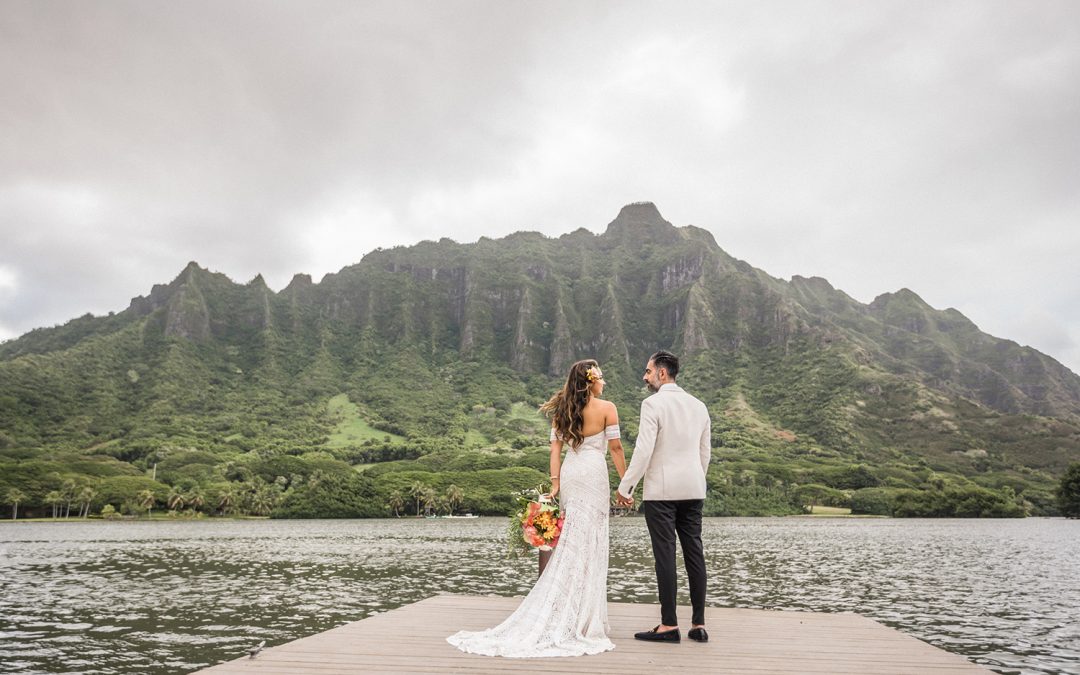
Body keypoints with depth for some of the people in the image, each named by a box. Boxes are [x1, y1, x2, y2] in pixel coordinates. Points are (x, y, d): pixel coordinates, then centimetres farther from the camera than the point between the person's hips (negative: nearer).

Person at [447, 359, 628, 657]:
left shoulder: (562, 410, 11)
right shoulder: (606, 407, -4)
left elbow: (555, 447, 6)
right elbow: (615, 447, -3)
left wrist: (555, 483, 5)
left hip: (569, 473, 5)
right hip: (594, 475, -5)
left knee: (569, 543, 12)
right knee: (588, 544, -2)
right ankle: (576, 620, 2)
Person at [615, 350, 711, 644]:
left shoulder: (653, 404, -10)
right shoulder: (698, 405, 11)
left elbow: (643, 450, -16)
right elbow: (705, 452, 16)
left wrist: (625, 487, -9)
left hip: (661, 490, -6)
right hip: (693, 490, 6)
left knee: (665, 555, -2)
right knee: (694, 553, 8)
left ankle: (669, 625, 2)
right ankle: (699, 624, 12)